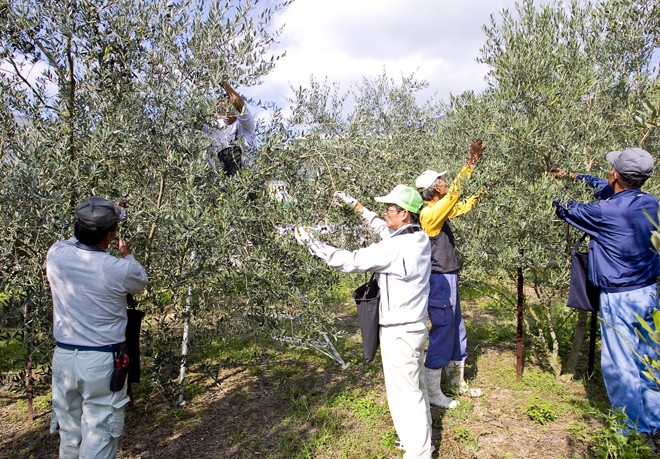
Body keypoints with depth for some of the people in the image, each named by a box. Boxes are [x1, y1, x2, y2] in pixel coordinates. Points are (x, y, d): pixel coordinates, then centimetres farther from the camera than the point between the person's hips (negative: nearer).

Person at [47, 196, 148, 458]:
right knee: (98, 438, 7)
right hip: (101, 361, -5)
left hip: (63, 357, 5)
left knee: (69, 436, 20)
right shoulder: (120, 269, -18)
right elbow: (141, 282, 7)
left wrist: (94, 221, 28)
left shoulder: (56, 255, -8)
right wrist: (127, 254, 23)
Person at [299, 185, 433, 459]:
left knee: (405, 394, 6)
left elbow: (349, 261, -22)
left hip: (398, 332, -9)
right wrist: (358, 207, 21)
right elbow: (386, 230, 18)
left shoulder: (395, 247, -26)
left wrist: (311, 244, -15)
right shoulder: (420, 238, 0)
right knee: (415, 388, 23)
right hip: (415, 326, 9)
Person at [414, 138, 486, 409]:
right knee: (442, 334, -2)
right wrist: (471, 162, -23)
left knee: (457, 332, 19)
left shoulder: (440, 210, 9)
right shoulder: (429, 213, -18)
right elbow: (455, 192, -26)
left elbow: (463, 205, 22)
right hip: (440, 281, -10)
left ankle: (458, 383, 34)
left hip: (448, 279, 10)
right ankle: (432, 393, 11)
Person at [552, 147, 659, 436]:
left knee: (620, 364, 7)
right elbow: (610, 190, 19)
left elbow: (566, 211, -2)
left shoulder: (605, 212, -20)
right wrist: (575, 176, 28)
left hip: (620, 298, -7)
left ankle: (633, 427, 20)